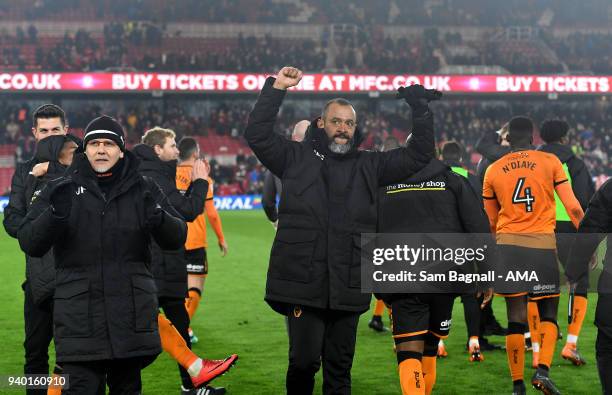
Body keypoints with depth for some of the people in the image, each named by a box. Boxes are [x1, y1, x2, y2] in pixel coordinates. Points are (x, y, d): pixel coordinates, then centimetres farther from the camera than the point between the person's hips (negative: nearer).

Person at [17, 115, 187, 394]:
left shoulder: (142, 190, 8)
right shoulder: (61, 190, 5)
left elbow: (176, 239, 2)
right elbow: (29, 243, -3)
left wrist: (158, 219, -20)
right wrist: (54, 214, -22)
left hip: (132, 316, 2)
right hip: (79, 317, -2)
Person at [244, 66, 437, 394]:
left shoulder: (369, 166, 14)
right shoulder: (297, 157, 7)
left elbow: (418, 154, 15)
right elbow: (257, 134, -2)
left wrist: (421, 111, 4)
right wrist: (276, 88, -8)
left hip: (348, 288, 3)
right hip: (302, 283, -3)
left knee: (339, 367, 9)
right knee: (304, 361, -4)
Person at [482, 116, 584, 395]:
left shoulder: (493, 171, 8)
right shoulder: (550, 162, 3)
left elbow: (490, 221, 15)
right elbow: (573, 208, -1)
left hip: (508, 245, 2)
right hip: (543, 245, -2)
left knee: (516, 318, 4)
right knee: (548, 314, 9)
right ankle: (542, 370, -11)